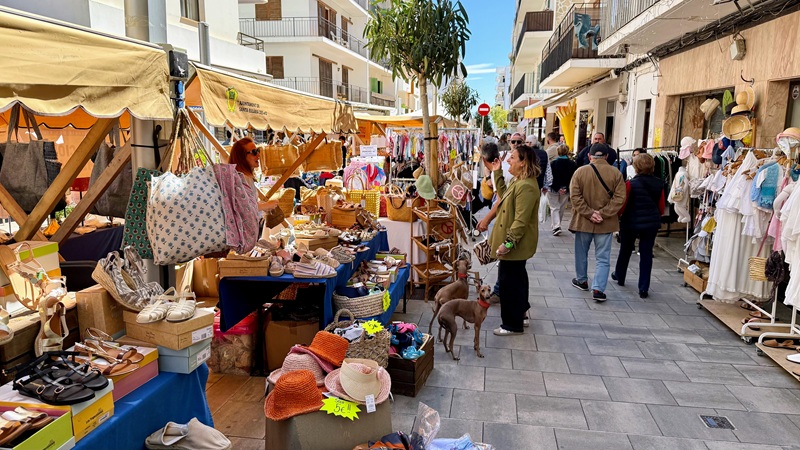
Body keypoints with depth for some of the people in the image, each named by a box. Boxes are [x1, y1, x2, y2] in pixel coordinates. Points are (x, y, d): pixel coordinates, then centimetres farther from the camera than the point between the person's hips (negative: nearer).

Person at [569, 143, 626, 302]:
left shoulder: (580, 171, -7)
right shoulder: (616, 173, -4)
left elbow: (575, 196, -13)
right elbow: (619, 198, -10)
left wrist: (589, 213, -12)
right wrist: (603, 214, -11)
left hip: (583, 221, 0)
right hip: (606, 223, 0)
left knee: (581, 253, 19)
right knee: (602, 258, 6)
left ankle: (581, 280, 34)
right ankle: (598, 289, -1)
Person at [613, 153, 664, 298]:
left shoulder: (631, 184, -17)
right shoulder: (659, 184, -2)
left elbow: (622, 206, -14)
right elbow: (661, 207, 4)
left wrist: (617, 216, 6)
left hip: (631, 222, -3)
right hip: (651, 223, 3)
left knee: (625, 251, 18)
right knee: (646, 254, 6)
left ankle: (619, 276, 38)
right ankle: (643, 288, 5)